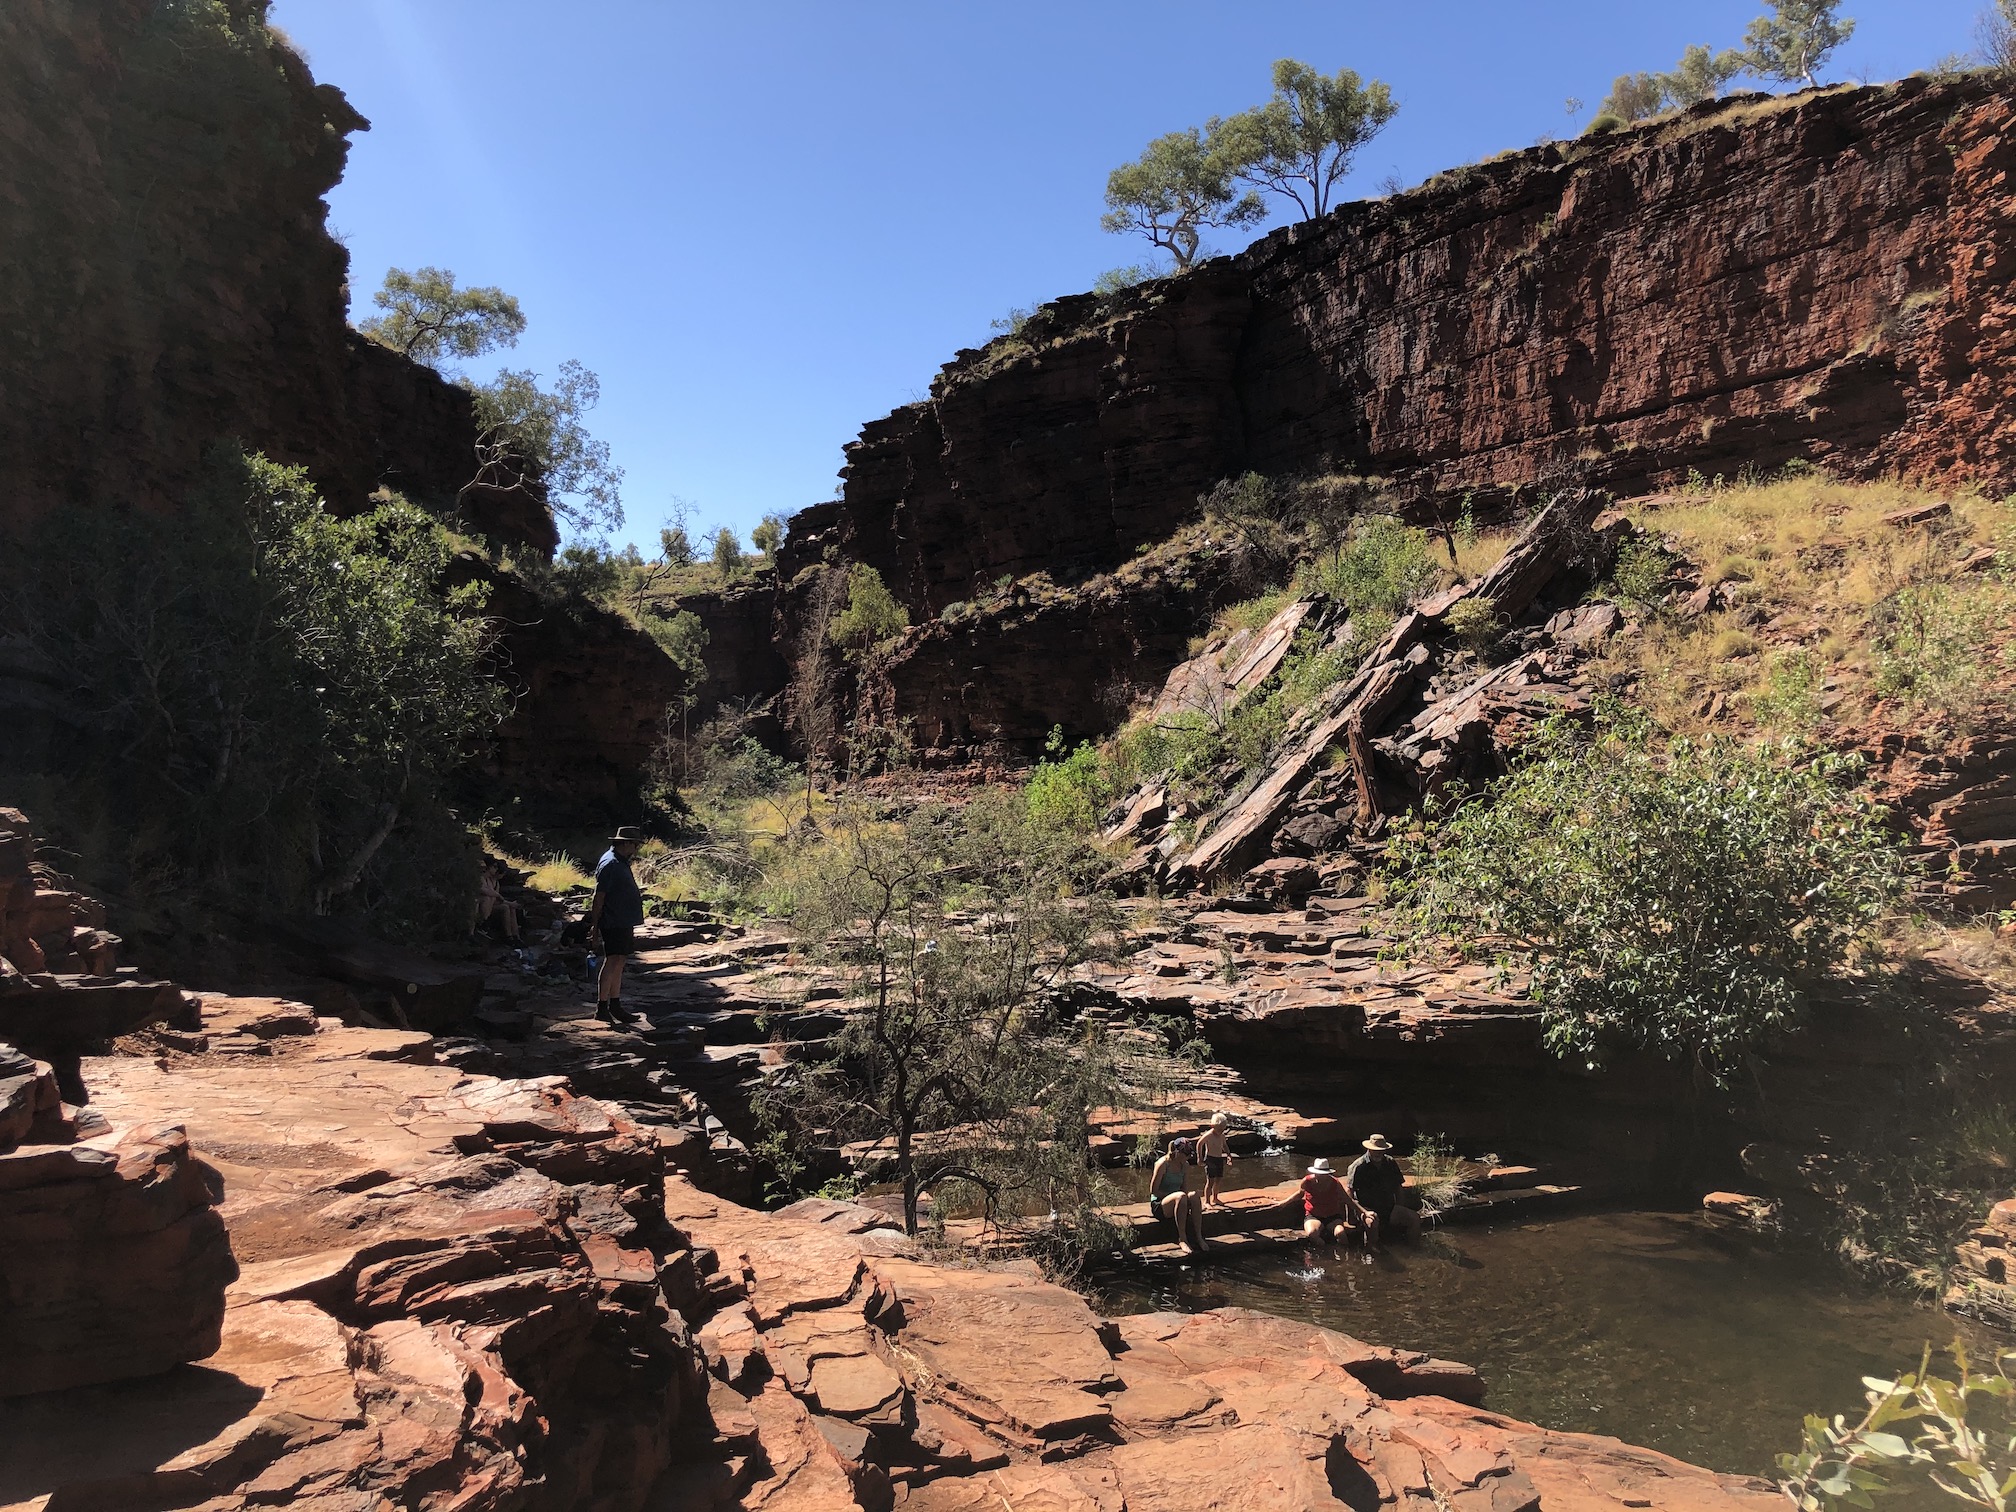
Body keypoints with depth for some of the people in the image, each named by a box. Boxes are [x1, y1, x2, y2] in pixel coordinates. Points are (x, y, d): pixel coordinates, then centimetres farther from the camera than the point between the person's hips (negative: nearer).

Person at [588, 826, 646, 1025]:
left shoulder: (620, 862, 16)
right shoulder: (610, 864, -16)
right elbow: (599, 897, -17)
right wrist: (595, 926, -17)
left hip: (623, 922, 10)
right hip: (614, 923, -10)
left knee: (618, 963, 12)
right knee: (612, 962, -8)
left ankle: (615, 1006, 18)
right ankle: (602, 1007, -5)